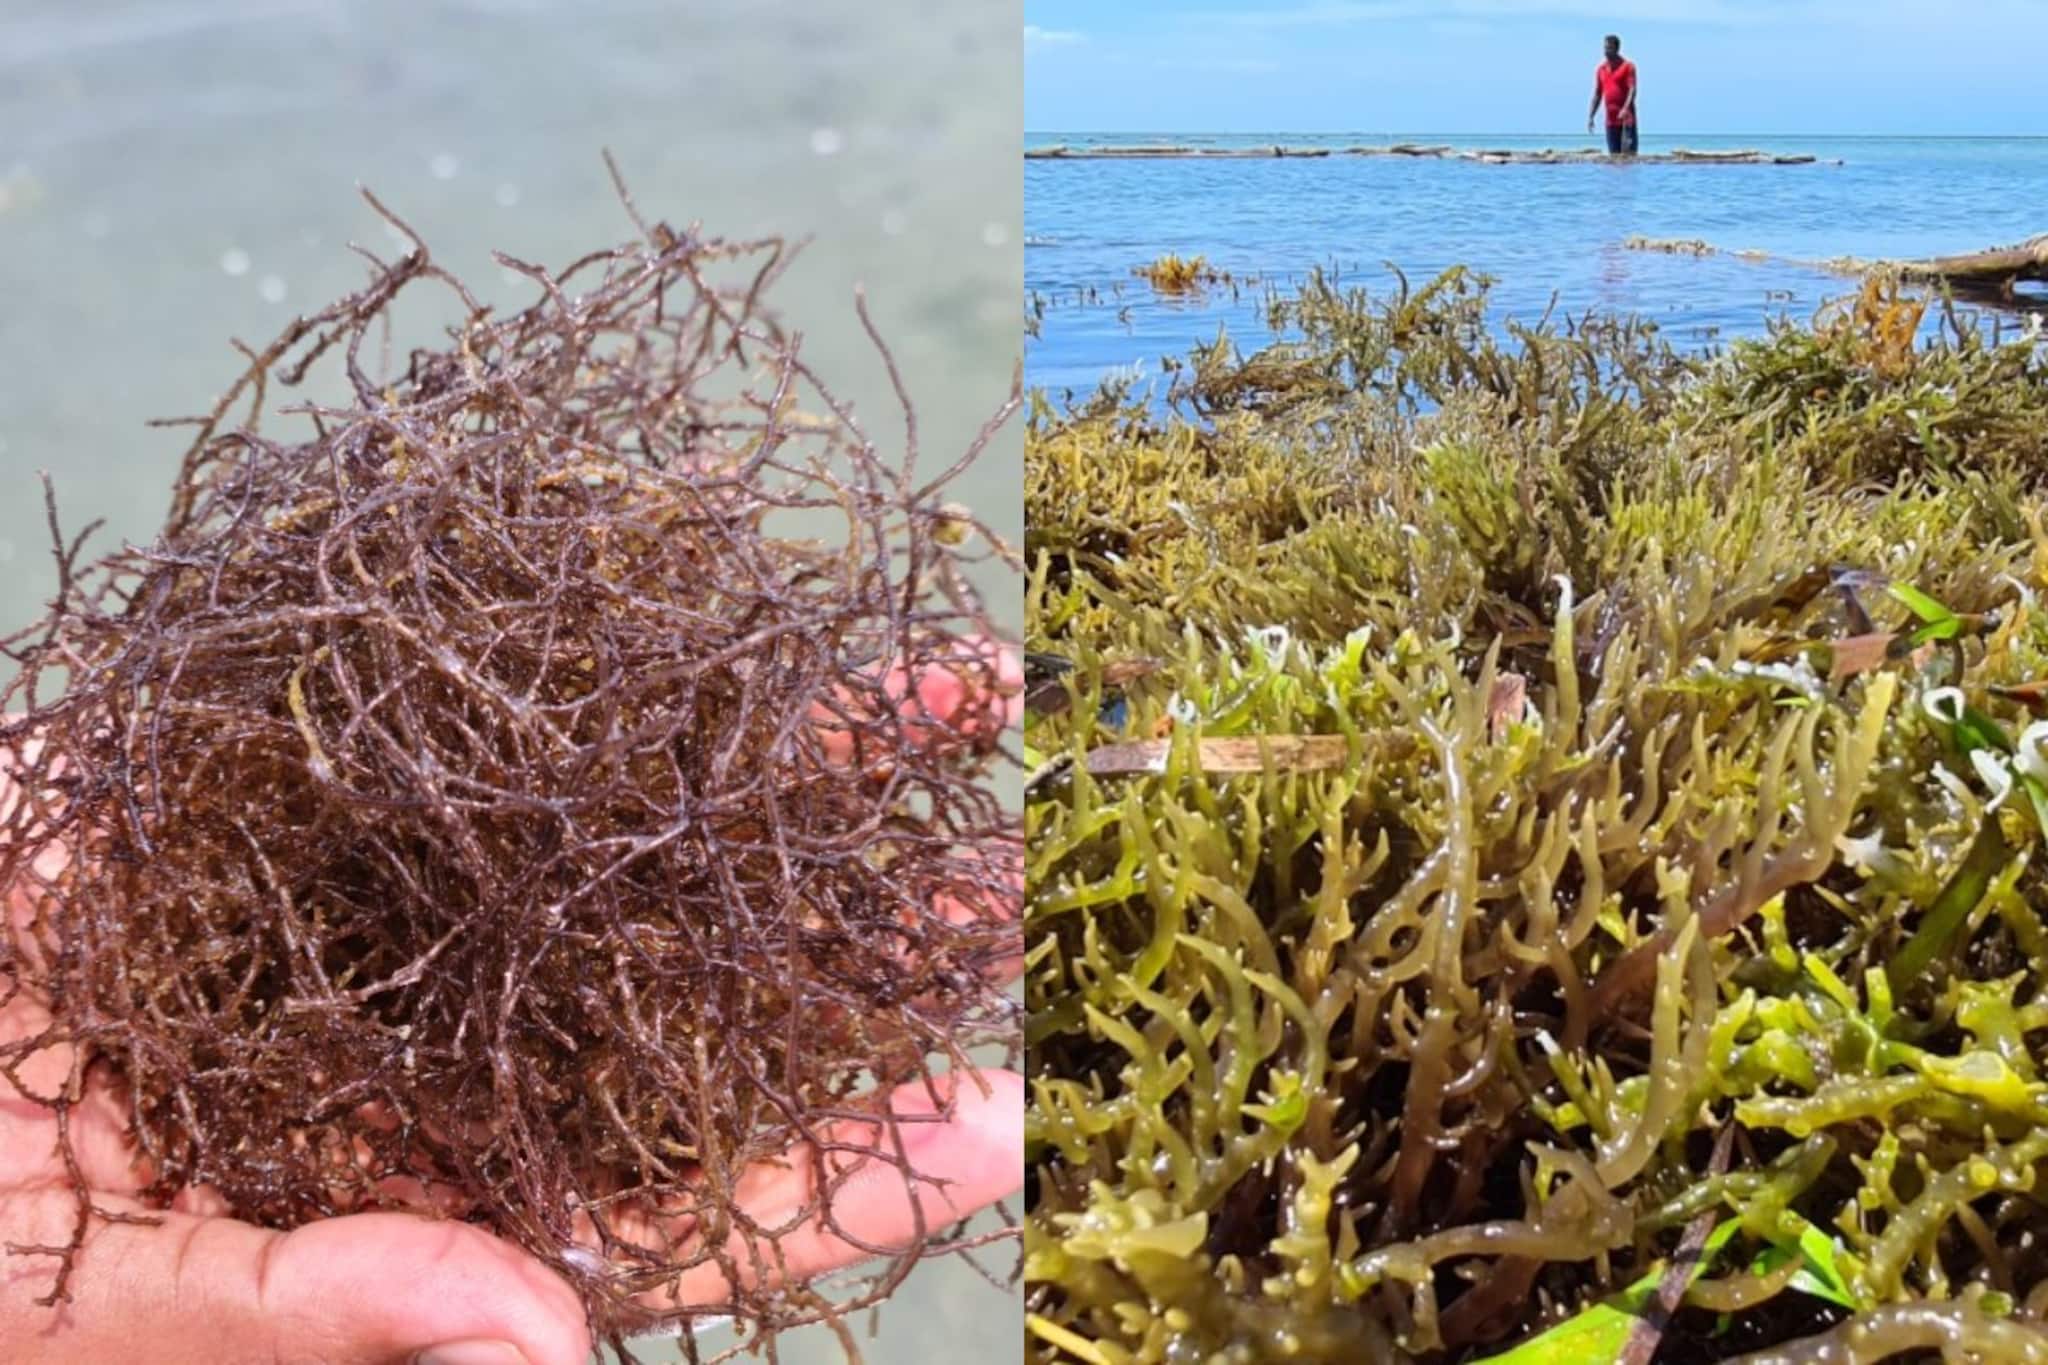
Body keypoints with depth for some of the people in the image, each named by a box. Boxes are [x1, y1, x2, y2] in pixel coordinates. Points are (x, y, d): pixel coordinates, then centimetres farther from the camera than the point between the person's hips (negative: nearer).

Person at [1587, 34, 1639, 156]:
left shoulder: (1627, 66, -3)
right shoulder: (1600, 69, 13)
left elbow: (1632, 89, -12)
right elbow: (1597, 94, 15)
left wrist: (1625, 109, -28)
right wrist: (1590, 116, 6)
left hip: (1626, 117, -5)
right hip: (1610, 119, 5)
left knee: (1629, 153, -10)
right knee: (1613, 154, 5)